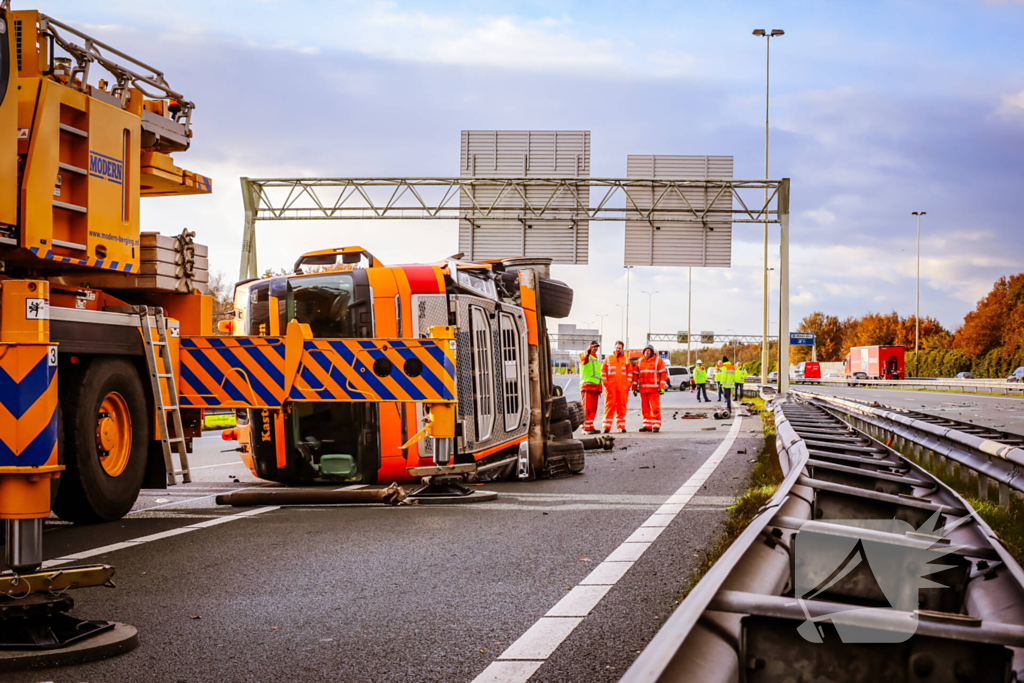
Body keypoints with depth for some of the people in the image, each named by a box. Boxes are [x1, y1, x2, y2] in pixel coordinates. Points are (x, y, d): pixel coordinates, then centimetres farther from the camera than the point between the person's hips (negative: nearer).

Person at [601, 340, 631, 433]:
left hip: (623, 387, 1)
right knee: (609, 405, -5)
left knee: (621, 406, 1)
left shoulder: (626, 360, 13)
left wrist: (628, 384, 1)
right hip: (610, 387, -1)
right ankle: (607, 426, -3)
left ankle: (621, 426, 5)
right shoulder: (608, 359, 10)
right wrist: (605, 383, -2)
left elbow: (630, 372, 11)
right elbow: (603, 371, 8)